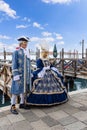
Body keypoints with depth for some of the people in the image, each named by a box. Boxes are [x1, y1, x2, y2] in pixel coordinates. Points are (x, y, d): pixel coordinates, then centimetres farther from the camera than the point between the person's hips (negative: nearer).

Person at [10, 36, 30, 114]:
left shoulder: (26, 53, 12)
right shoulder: (16, 52, -6)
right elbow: (14, 64, -12)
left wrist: (29, 74, 14)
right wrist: (15, 75, -19)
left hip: (26, 75, 7)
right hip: (18, 74, -6)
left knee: (24, 89, 13)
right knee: (16, 90, -3)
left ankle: (22, 103, 27)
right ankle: (13, 107, 9)